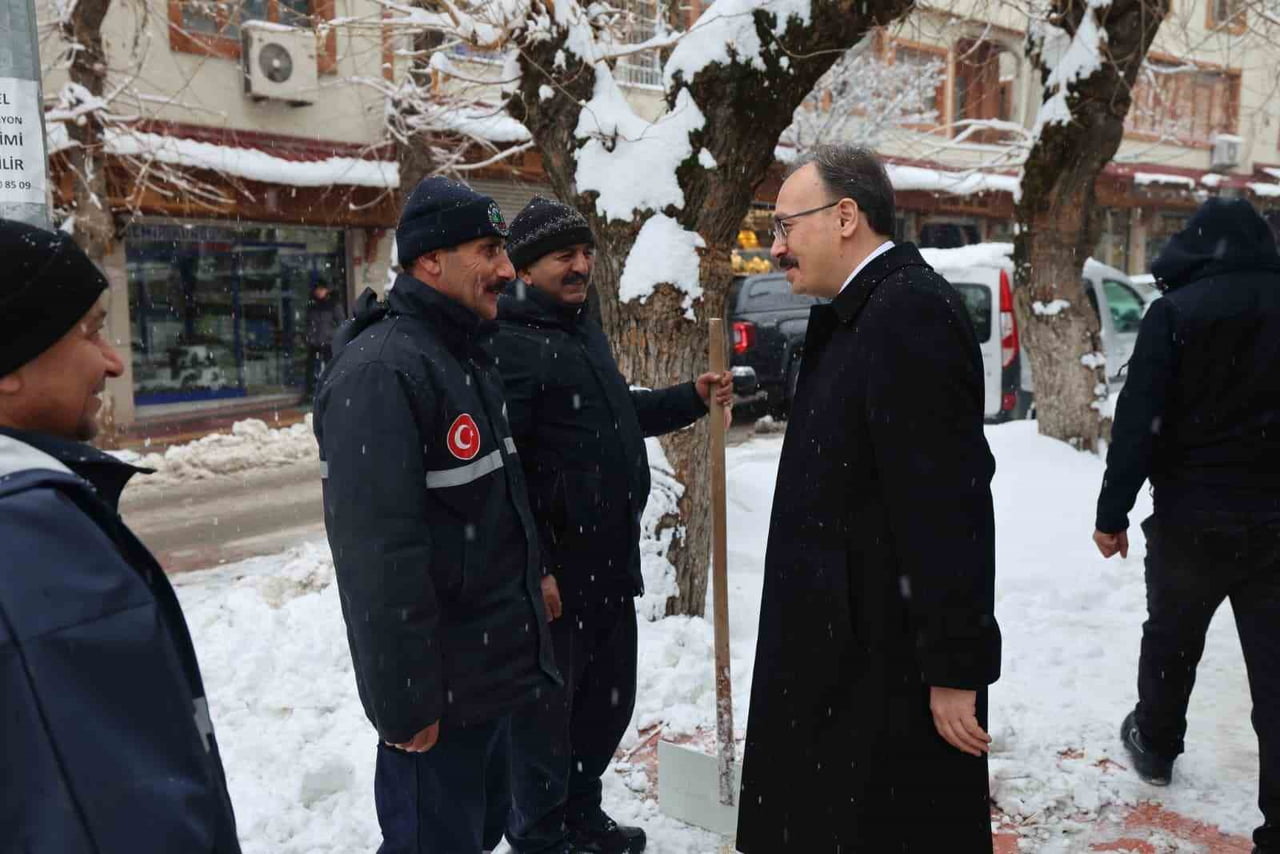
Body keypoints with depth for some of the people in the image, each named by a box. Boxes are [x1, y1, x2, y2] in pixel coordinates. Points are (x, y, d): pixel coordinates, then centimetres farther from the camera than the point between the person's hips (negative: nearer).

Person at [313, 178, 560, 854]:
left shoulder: (466, 356, 11)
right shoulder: (380, 373, -22)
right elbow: (378, 556, -27)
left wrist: (532, 581, 21)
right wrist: (405, 702, -24)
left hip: (494, 670, 9)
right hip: (438, 693, -9)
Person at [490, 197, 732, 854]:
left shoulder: (582, 327, 15)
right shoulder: (508, 344, -17)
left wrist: (693, 397, 17)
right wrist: (532, 568, -24)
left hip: (611, 560, 10)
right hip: (553, 570, -9)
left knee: (609, 698, 21)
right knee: (547, 710, 7)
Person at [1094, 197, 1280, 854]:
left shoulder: (1176, 312, -8)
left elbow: (1139, 421, -13)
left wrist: (1113, 512, -8)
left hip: (1191, 517, -2)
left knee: (1171, 642, 20)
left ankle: (1155, 748, 41)